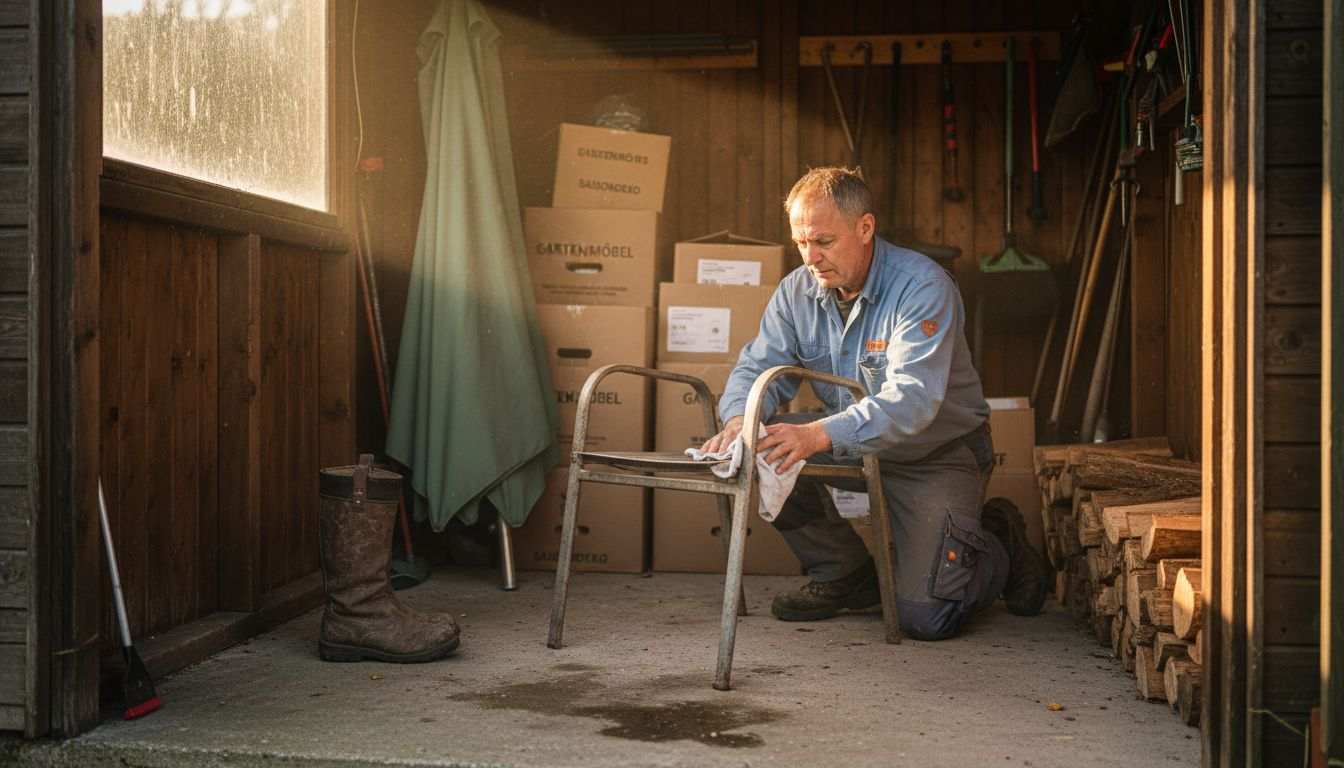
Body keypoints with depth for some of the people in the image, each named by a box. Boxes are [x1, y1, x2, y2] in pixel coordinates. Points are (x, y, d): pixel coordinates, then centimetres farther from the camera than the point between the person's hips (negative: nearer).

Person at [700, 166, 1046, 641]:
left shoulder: (923, 287, -25)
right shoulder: (797, 291, -5)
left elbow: (912, 398, -36)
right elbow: (759, 367, -7)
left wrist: (821, 435, -52)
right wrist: (740, 419, -32)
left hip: (938, 454, -6)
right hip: (851, 446, 6)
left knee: (925, 618, -16)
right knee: (769, 450, -21)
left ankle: (1000, 545, 19)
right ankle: (847, 575, 1)